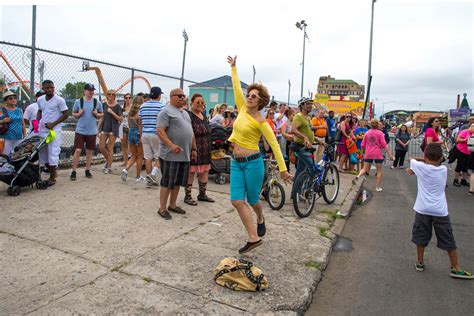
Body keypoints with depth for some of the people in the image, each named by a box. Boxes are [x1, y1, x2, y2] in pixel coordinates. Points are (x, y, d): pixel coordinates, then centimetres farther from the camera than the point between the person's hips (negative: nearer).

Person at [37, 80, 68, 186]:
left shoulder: (59, 100, -8)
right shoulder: (40, 100, 10)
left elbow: (65, 115, -8)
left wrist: (53, 124, -15)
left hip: (54, 130, -6)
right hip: (42, 130, 7)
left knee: (53, 153, -7)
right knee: (42, 153, 10)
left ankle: (52, 177, 3)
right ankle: (53, 172, 26)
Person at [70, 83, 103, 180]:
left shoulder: (97, 102, 2)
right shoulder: (78, 101, -1)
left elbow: (101, 114, 12)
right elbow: (73, 114, 9)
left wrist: (96, 114, -9)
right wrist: (79, 114, -12)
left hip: (92, 131, 1)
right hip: (80, 131, -1)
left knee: (89, 151, 9)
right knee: (77, 150, -5)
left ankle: (87, 170, 22)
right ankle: (73, 171, 5)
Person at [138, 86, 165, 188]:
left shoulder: (143, 106, 11)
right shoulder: (161, 106, -5)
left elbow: (140, 122, 14)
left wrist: (141, 135, 20)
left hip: (145, 134, 5)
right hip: (157, 134, -5)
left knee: (148, 157, 7)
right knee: (160, 156, 5)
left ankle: (149, 180, 12)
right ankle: (153, 174, -13)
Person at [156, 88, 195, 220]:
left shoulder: (185, 112, 20)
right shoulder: (166, 111, -6)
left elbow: (190, 132, 24)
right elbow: (159, 130, -16)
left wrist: (193, 148, 18)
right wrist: (171, 145, -26)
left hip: (184, 154, 8)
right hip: (170, 154, -8)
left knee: (177, 182, 14)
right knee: (167, 182, -1)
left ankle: (172, 205, 26)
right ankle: (162, 208, 9)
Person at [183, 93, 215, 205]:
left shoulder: (203, 115, 15)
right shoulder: (188, 115, -11)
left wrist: (208, 148, 21)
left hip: (205, 149, 8)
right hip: (194, 149, -8)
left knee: (205, 171, 13)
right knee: (191, 172, 0)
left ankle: (202, 194, 26)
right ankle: (187, 196, 11)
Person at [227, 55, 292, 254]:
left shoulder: (260, 121, -10)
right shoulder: (243, 109, 6)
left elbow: (274, 145, -10)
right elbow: (237, 87, 14)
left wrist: (283, 169, -12)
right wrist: (233, 68, 21)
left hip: (253, 162, -6)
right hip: (236, 163, 6)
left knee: (252, 200, 8)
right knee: (237, 201, -4)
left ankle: (260, 219, 42)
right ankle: (254, 238, 4)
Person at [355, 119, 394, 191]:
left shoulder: (367, 133, 4)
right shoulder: (380, 133, -6)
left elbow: (363, 145, 7)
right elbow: (384, 144, -11)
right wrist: (390, 154, -10)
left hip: (368, 154, 3)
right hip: (378, 154, -3)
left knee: (365, 169, 11)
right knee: (379, 170, 10)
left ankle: (358, 175, -20)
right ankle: (377, 187, 11)